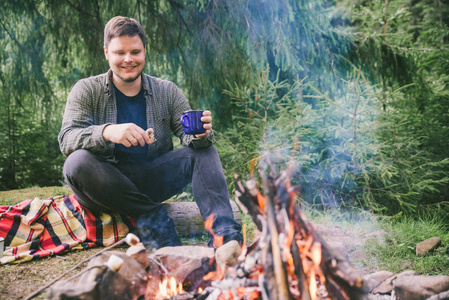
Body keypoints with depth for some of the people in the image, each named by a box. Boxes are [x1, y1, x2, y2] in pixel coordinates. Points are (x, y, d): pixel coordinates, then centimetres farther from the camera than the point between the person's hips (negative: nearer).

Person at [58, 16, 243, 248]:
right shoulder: (86, 91, 1)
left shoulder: (167, 92, 9)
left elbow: (189, 134, -2)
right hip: (107, 187, -2)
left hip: (153, 182, 2)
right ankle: (153, 218, -25)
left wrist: (200, 135, -28)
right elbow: (67, 139, -13)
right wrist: (107, 132, -34)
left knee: (203, 150, -17)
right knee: (77, 162, -33)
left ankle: (224, 233, -34)